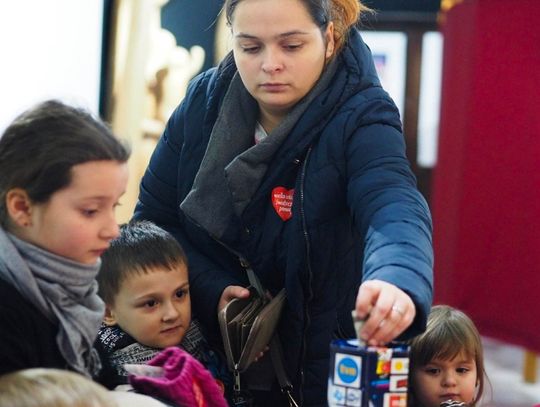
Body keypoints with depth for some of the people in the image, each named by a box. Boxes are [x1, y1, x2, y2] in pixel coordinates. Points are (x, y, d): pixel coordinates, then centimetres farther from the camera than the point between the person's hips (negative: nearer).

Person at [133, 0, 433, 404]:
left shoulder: (360, 120, -21)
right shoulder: (204, 100, -8)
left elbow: (394, 208, -41)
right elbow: (152, 216, -1)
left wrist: (398, 282, -63)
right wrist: (211, 292, -18)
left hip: (320, 368, -3)